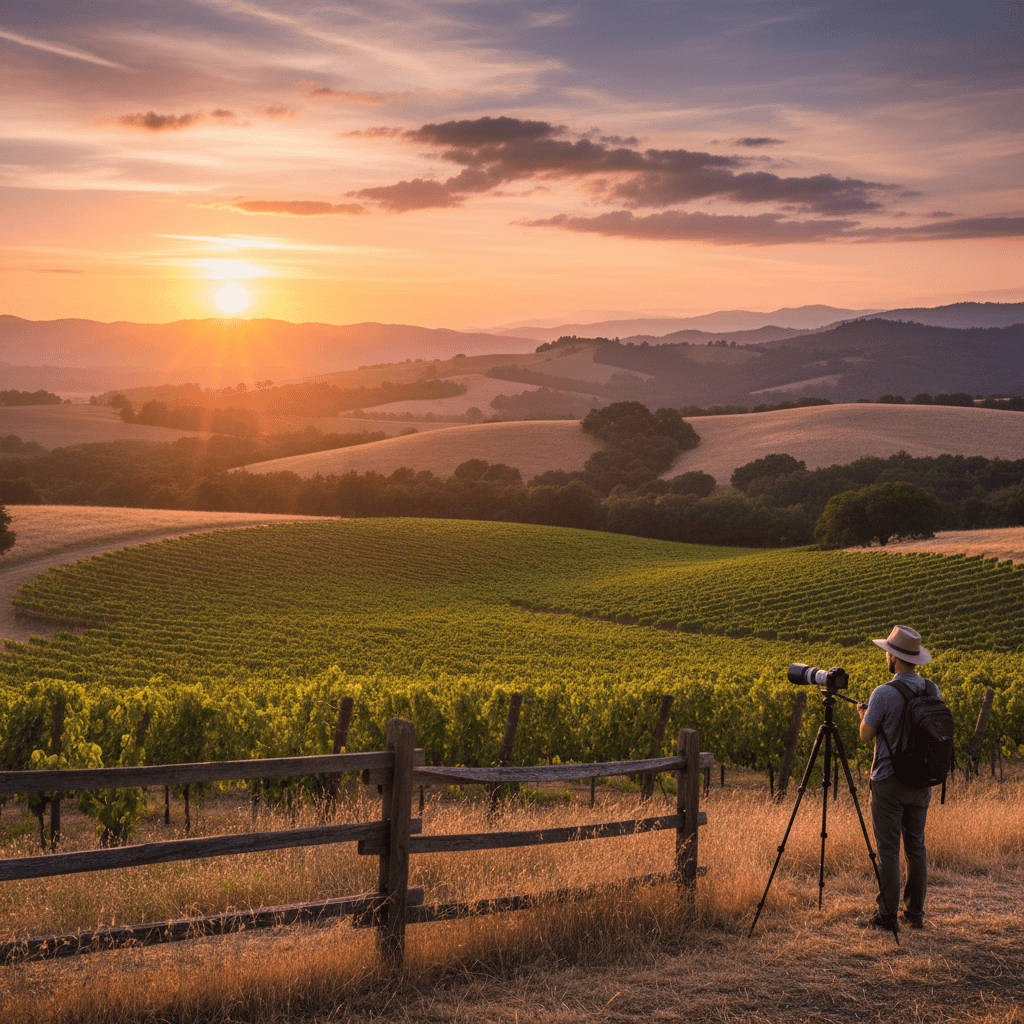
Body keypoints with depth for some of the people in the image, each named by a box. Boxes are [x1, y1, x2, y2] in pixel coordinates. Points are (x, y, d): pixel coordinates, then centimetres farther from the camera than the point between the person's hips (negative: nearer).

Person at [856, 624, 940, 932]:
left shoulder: (884, 694, -17)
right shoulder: (932, 691, 2)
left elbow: (865, 735, -9)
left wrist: (864, 715, 12)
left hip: (889, 781, -6)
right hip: (920, 781, 6)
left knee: (888, 849, -1)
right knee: (916, 846, 13)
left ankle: (887, 915, 2)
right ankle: (914, 913, 17)